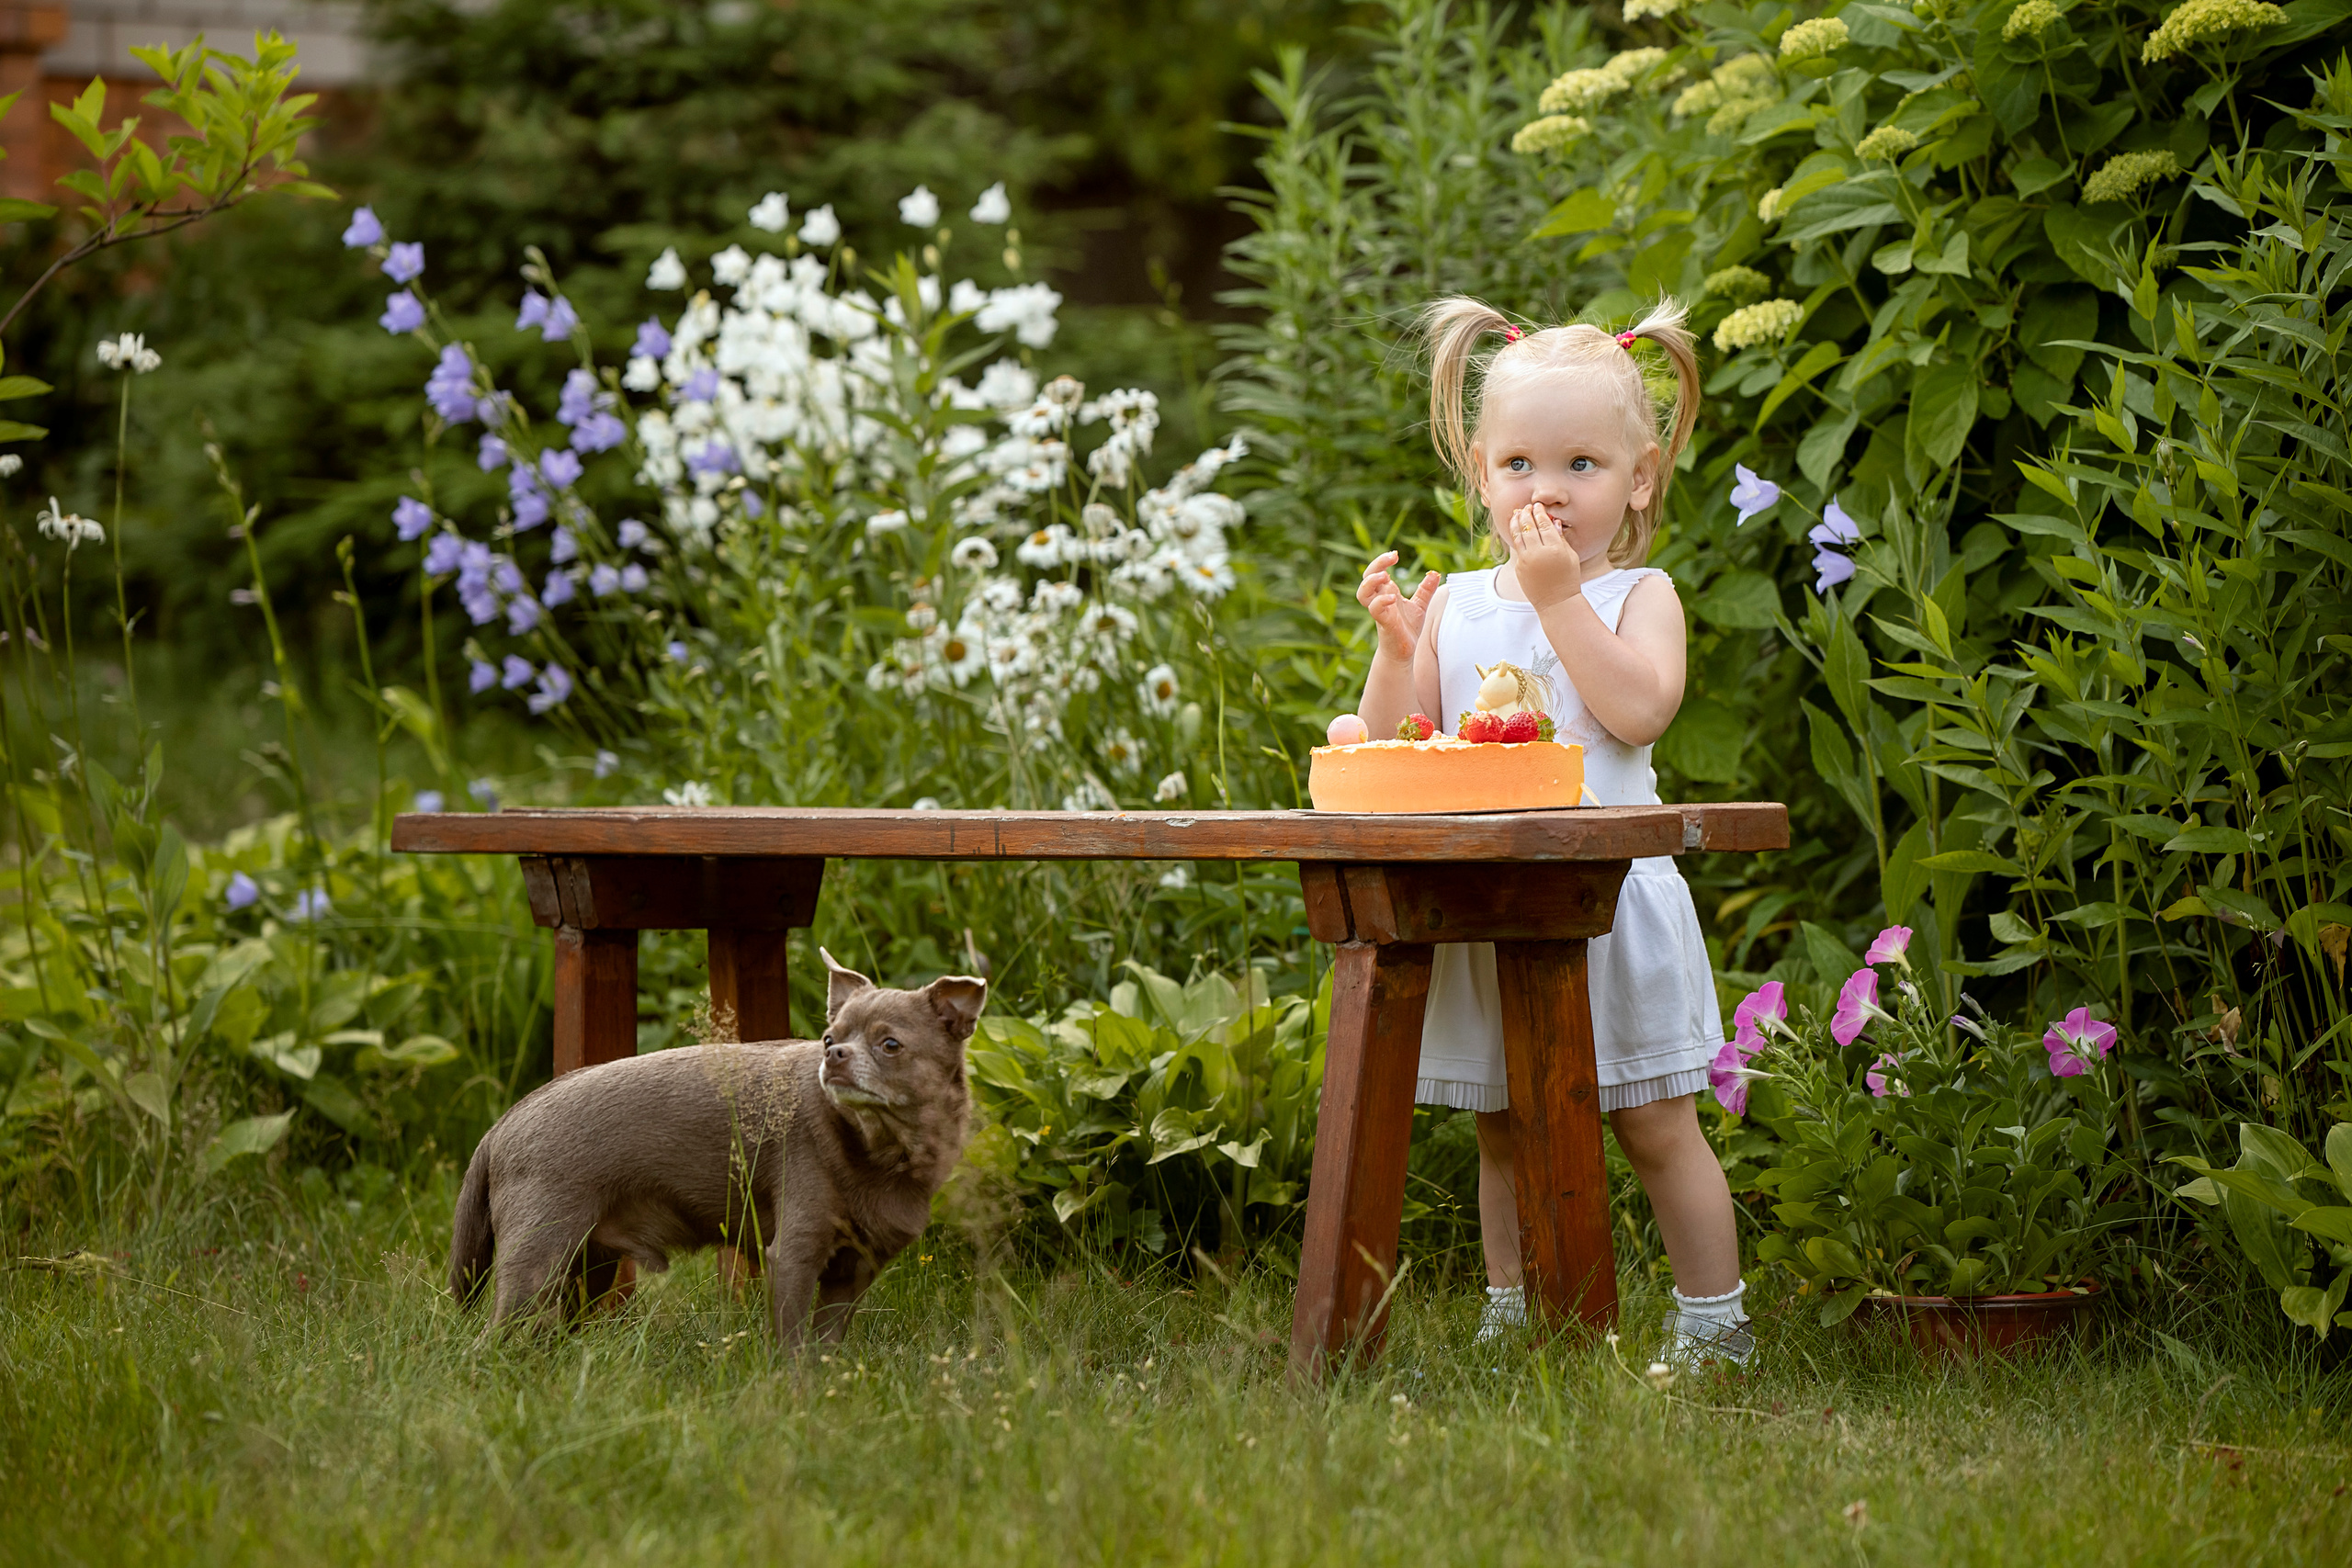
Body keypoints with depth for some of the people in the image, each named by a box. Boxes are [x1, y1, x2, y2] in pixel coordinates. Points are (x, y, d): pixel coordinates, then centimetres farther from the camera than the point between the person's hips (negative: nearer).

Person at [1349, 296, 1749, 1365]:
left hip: (1608, 895, -4)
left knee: (1654, 1125, 1)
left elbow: (1639, 708, -20)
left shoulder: (1637, 595, 0)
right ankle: (1511, 1316, 24)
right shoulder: (1457, 605, 9)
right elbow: (1392, 747, 6)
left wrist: (1560, 597, -17)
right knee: (1503, 1130, 12)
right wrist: (1396, 646, -9)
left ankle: (1712, 1318, 11)